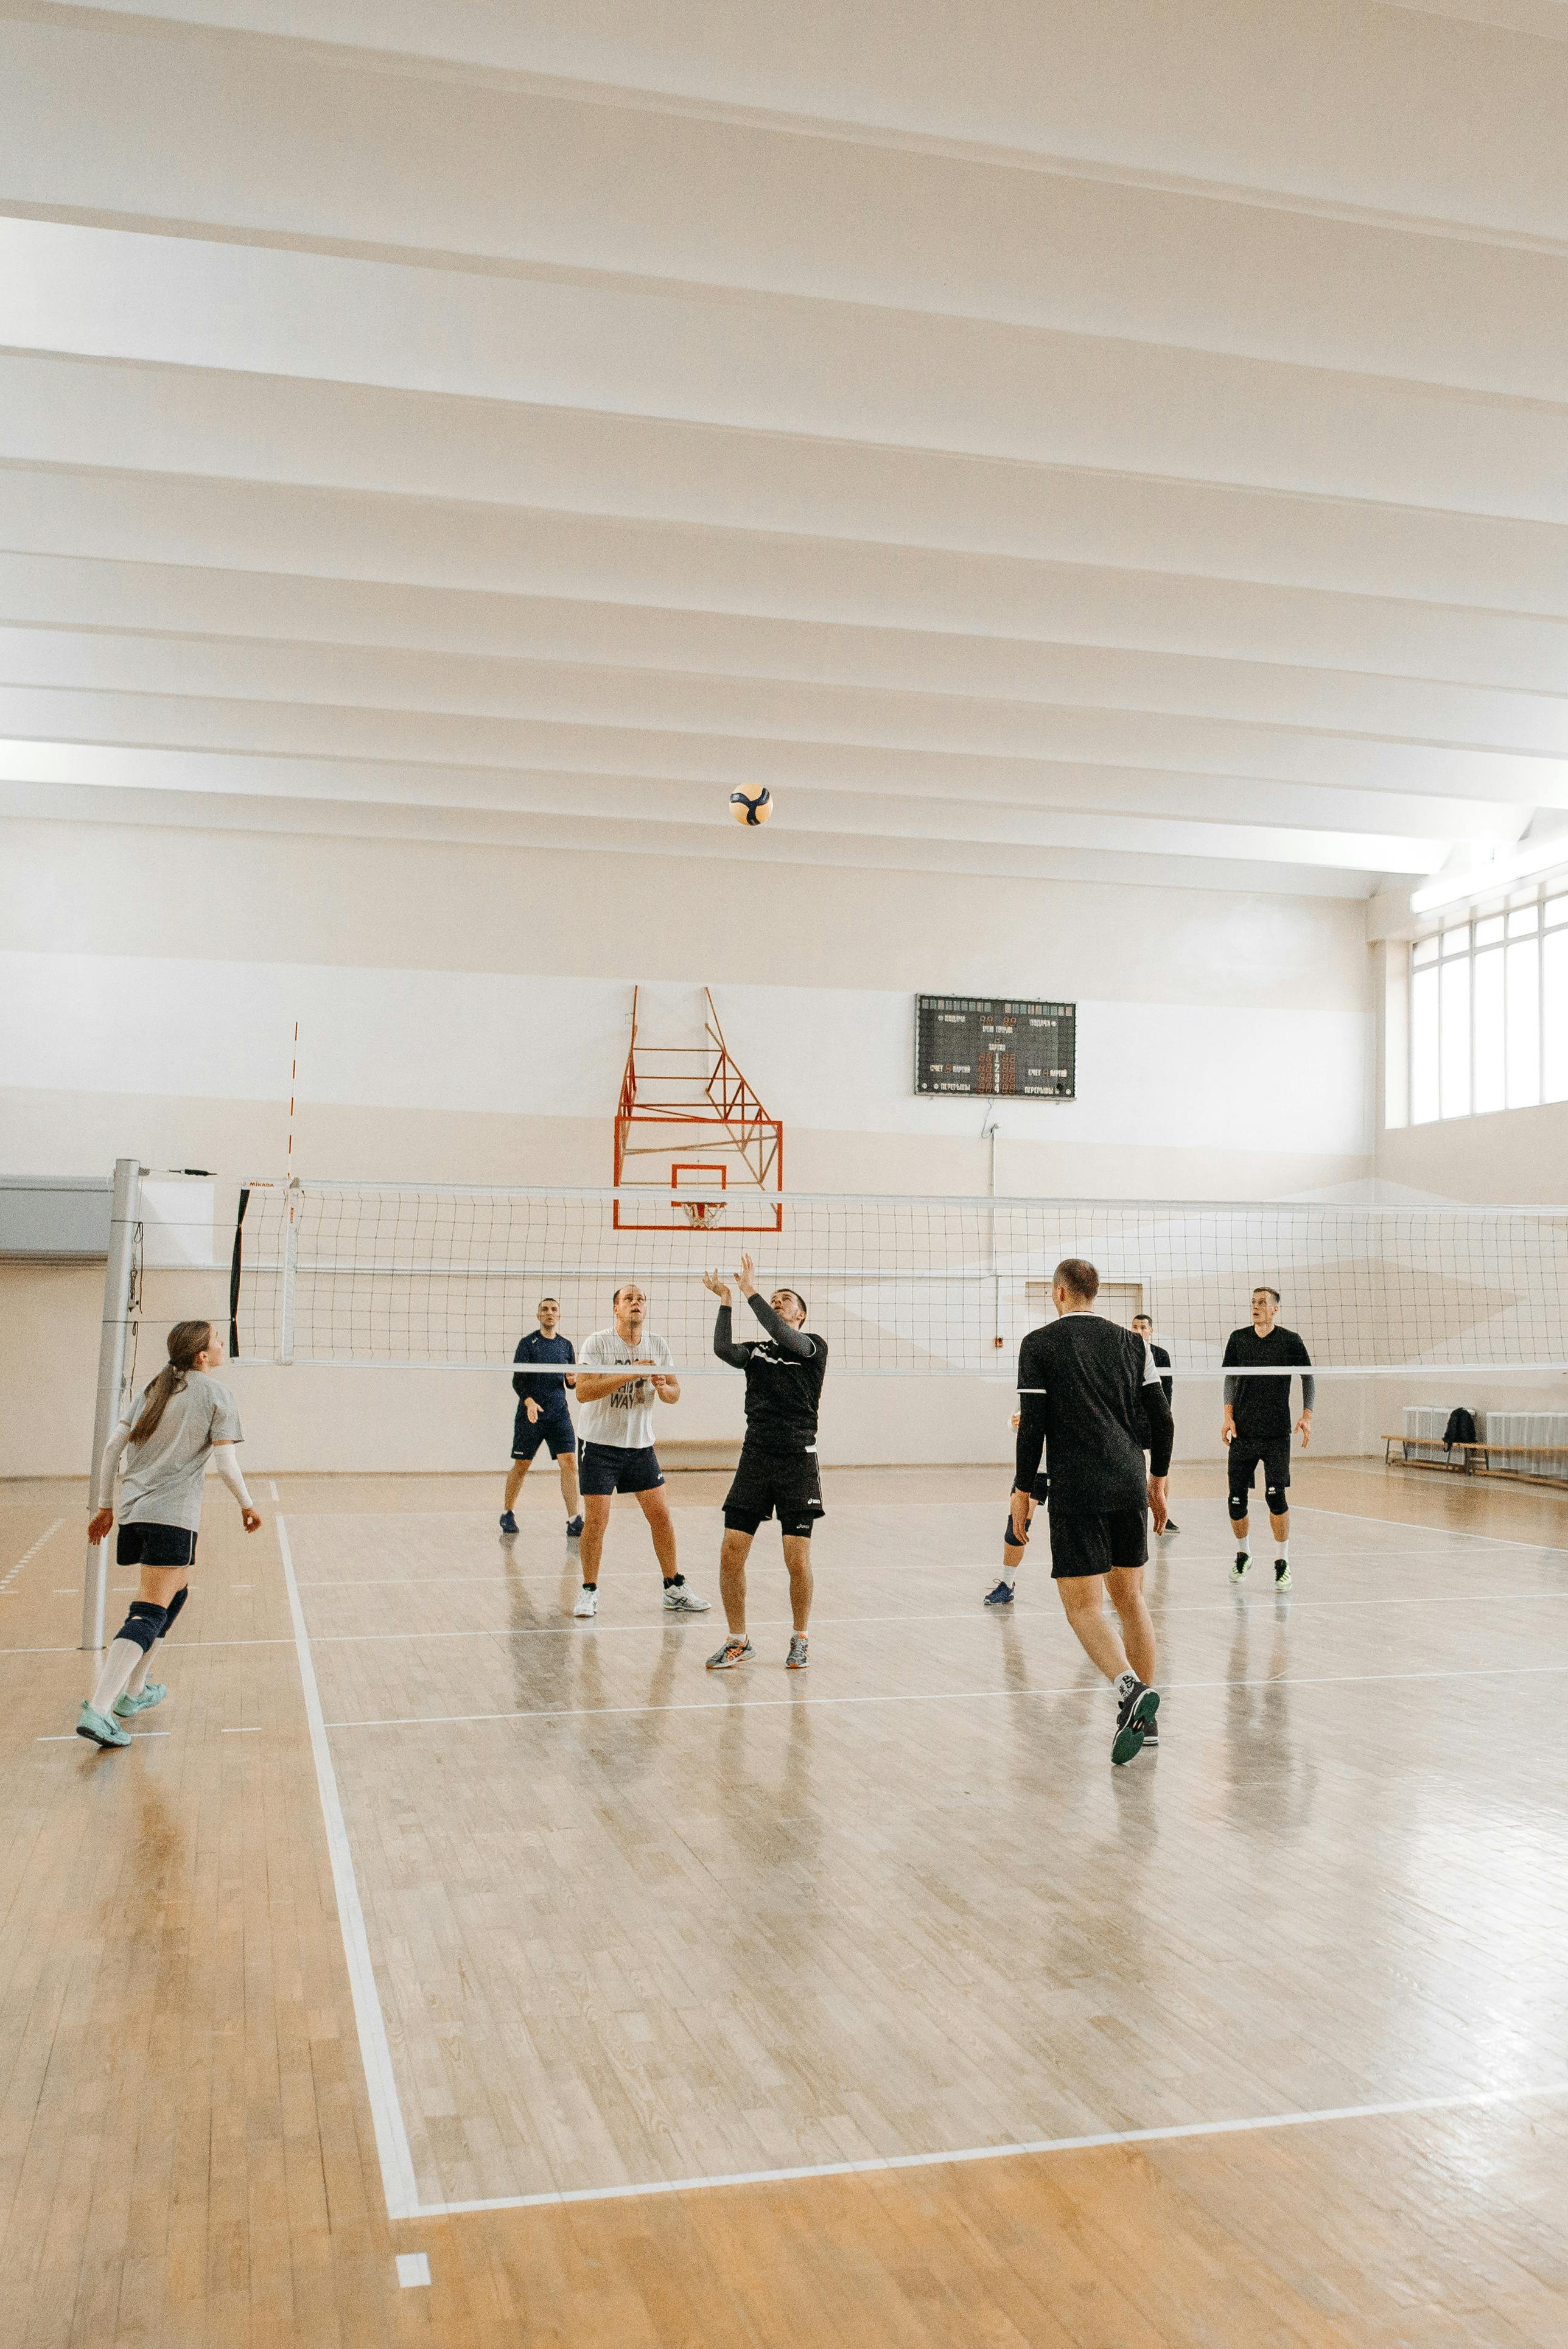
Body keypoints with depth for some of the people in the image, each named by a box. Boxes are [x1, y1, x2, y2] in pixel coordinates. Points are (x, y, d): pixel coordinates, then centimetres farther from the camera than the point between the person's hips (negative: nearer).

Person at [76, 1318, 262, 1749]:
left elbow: (112, 1448, 11)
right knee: (150, 1614, -9)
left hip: (133, 1508, 7)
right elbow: (225, 1463, -7)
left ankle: (135, 1689, 31)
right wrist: (247, 1504, 8)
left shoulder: (154, 1388, 15)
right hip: (174, 1515, -7)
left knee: (176, 1591, 27)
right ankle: (98, 1710, -22)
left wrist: (104, 1506, 17)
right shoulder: (215, 1394, -3)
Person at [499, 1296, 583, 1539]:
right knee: (521, 1466, 4)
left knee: (569, 1463, -9)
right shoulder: (528, 1343, -2)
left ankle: (574, 1521, -9)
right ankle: (507, 1514, 24)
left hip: (559, 1414, 3)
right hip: (530, 1413, -3)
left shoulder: (566, 1345, 11)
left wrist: (572, 1379, -5)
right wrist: (529, 1402, -25)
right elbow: (518, 1380, -8)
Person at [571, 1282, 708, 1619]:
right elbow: (583, 1391, -21)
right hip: (600, 1444, -4)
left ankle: (674, 1590, 15)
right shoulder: (598, 1342, -11)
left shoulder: (658, 1347, 3)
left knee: (661, 1514, 3)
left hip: (641, 1446, 4)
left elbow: (675, 1393, 7)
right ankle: (589, 1591, 11)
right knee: (596, 1519, -6)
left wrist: (662, 1387, -16)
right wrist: (628, 1373, -28)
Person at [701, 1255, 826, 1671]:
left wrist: (750, 1292, -18)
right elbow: (723, 1349, -8)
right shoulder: (756, 1350, 14)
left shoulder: (813, 1345, 4)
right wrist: (726, 1300, -12)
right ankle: (738, 1641, 14)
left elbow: (784, 1337, -18)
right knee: (731, 1554, -2)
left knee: (798, 1561, -5)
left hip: (798, 1461, -3)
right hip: (755, 1460, 3)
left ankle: (799, 1640, 16)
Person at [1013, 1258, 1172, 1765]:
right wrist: (1157, 1480, 20)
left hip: (1076, 1491, -5)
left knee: (1084, 1605, -4)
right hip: (1129, 1485, 5)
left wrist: (1022, 1490, 2)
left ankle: (1131, 1688, -27)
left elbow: (1032, 1425, -6)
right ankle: (1144, 1718, 18)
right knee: (1129, 1598, 15)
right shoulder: (1130, 1343, 11)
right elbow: (1161, 1418, 9)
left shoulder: (1040, 1344, -1)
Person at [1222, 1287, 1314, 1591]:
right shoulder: (1238, 1339, 6)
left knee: (1276, 1495, -13)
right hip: (1242, 1432, 3)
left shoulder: (1290, 1341, -1)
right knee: (1236, 1499, 2)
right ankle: (1243, 1555, 25)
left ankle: (1282, 1563, 0)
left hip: (1277, 1434, -2)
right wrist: (1228, 1415, 1)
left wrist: (1307, 1416, -4)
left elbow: (1309, 1377, 6)